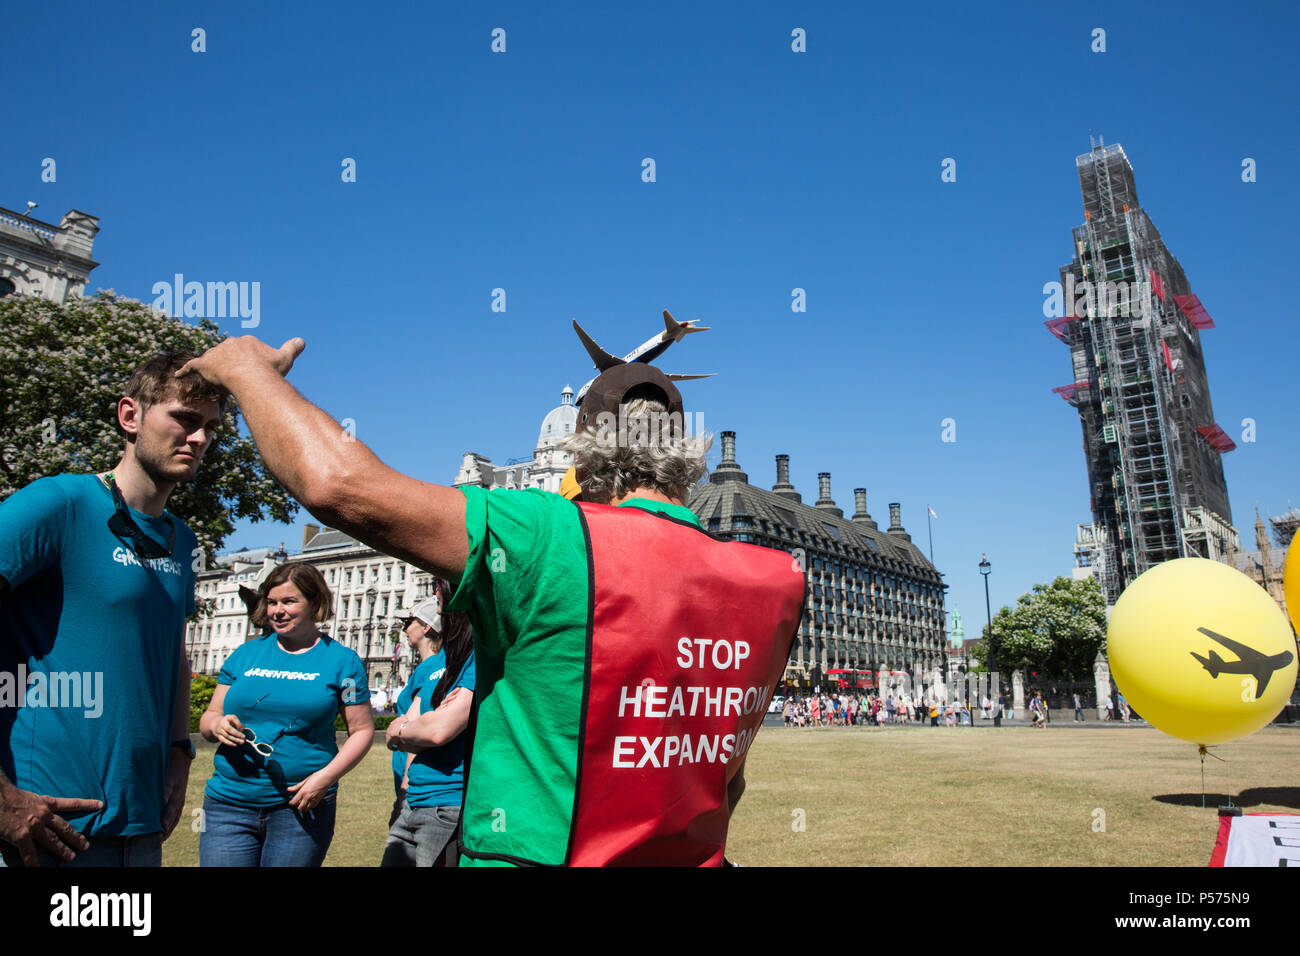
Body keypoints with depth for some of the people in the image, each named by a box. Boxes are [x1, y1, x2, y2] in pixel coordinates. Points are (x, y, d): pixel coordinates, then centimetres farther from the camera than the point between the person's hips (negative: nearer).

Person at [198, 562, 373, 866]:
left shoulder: (341, 660, 3)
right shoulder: (245, 655, 12)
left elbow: (362, 730, 1)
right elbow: (209, 716, 15)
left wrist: (327, 776, -14)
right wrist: (217, 726, -8)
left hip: (301, 807, -2)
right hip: (229, 804, 2)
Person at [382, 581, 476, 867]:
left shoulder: (481, 658, -15)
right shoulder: (429, 666, 12)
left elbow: (439, 730, -21)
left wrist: (399, 731, -2)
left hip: (450, 808, -7)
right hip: (412, 805, 7)